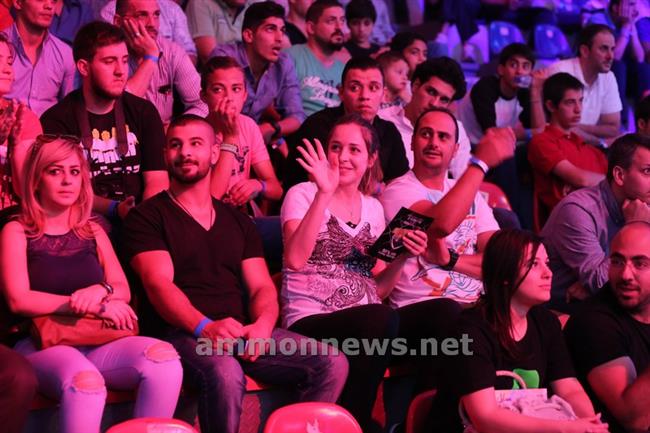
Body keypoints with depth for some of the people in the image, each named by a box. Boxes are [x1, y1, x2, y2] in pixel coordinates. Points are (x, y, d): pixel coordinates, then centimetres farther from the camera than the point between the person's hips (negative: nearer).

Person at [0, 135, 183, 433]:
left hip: (97, 342, 4)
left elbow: (123, 291, 15)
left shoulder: (93, 232, 21)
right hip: (40, 344, -4)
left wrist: (101, 291, -11)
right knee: (85, 381, -40)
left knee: (164, 357, -28)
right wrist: (93, 305, -10)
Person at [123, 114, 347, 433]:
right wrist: (205, 327, -27)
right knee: (226, 374, -39)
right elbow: (159, 285, -8)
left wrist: (263, 325, -12)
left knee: (332, 364, -17)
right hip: (182, 332, -5)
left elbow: (262, 287, 13)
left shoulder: (239, 222, 23)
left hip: (242, 331, 5)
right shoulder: (147, 217, 6)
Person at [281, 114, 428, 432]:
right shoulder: (303, 194, 3)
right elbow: (295, 260, -17)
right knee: (382, 320, -35)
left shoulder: (373, 208, 18)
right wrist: (324, 194, -21)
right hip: (310, 320, -5)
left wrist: (402, 257, 0)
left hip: (366, 324, 5)